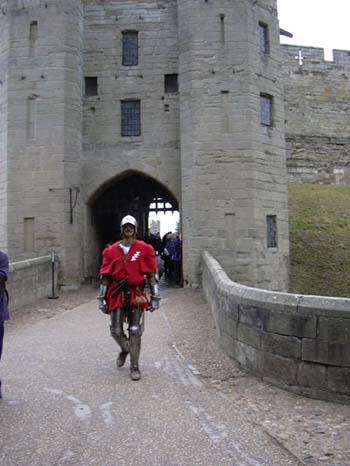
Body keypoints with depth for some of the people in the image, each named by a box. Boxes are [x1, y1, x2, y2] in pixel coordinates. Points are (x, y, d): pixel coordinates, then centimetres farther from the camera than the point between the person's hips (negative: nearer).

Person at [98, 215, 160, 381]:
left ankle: (134, 367, 13)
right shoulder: (112, 250, 4)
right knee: (116, 331, 5)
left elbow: (151, 274, 2)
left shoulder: (144, 249, 1)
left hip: (136, 295, -1)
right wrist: (102, 298, 4)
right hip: (117, 294, 2)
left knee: (135, 332, 0)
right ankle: (125, 349, 38)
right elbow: (105, 276, 7)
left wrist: (155, 296, -1)